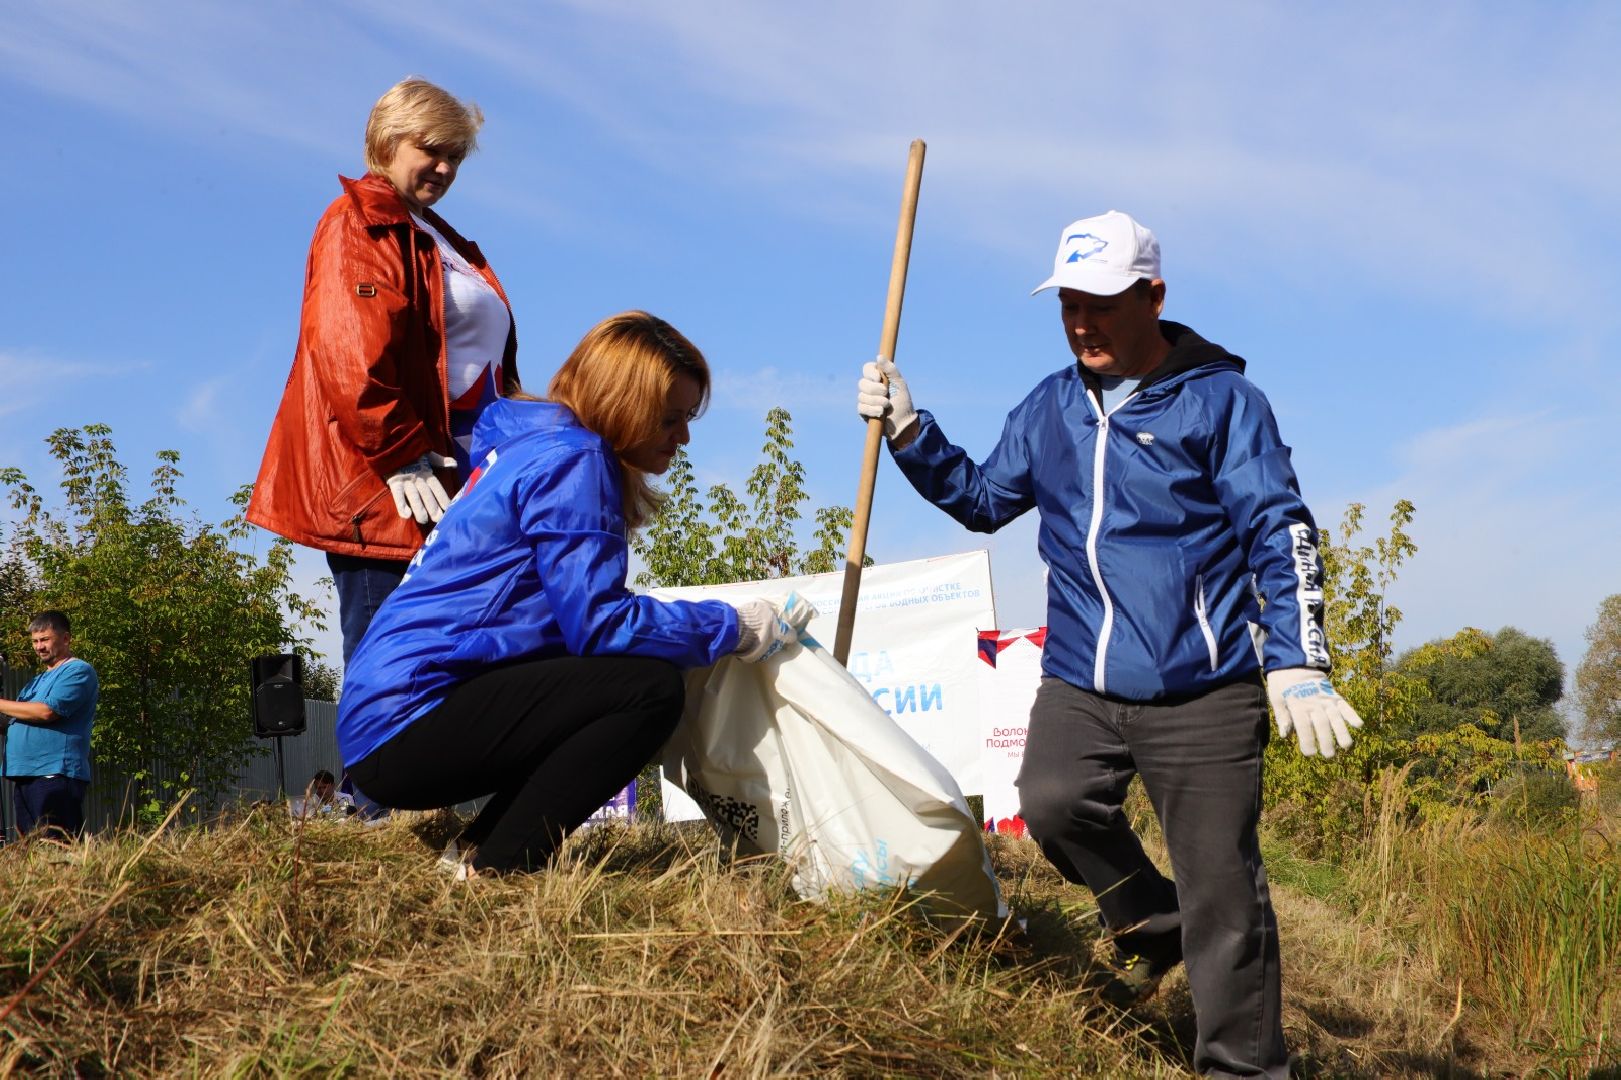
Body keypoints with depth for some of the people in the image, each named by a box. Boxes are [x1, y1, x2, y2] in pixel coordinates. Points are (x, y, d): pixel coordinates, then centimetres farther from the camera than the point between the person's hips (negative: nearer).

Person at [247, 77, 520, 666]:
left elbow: (492, 361, 27)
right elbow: (349, 351, -15)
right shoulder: (358, 224, -1)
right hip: (385, 487, -9)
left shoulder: (445, 243, 25)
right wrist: (401, 455, -20)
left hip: (457, 479, 9)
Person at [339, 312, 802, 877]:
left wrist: (717, 624, 11)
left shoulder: (528, 452, 17)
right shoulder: (571, 460, -11)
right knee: (650, 689, -19)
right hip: (407, 722, -10)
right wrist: (734, 626, -8)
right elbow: (597, 623, -18)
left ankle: (484, 848, 10)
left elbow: (581, 614, 18)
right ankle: (499, 870, -15)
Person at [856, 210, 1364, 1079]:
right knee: (1052, 803, -23)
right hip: (1080, 683, 4)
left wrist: (1296, 664, -15)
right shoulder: (1049, 408, 13)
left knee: (1221, 892, -3)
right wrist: (909, 433, 10)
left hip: (1202, 692, -4)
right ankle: (1149, 922, 7)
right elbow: (984, 499, 24)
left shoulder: (1221, 398, -2)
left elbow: (1280, 536, -5)